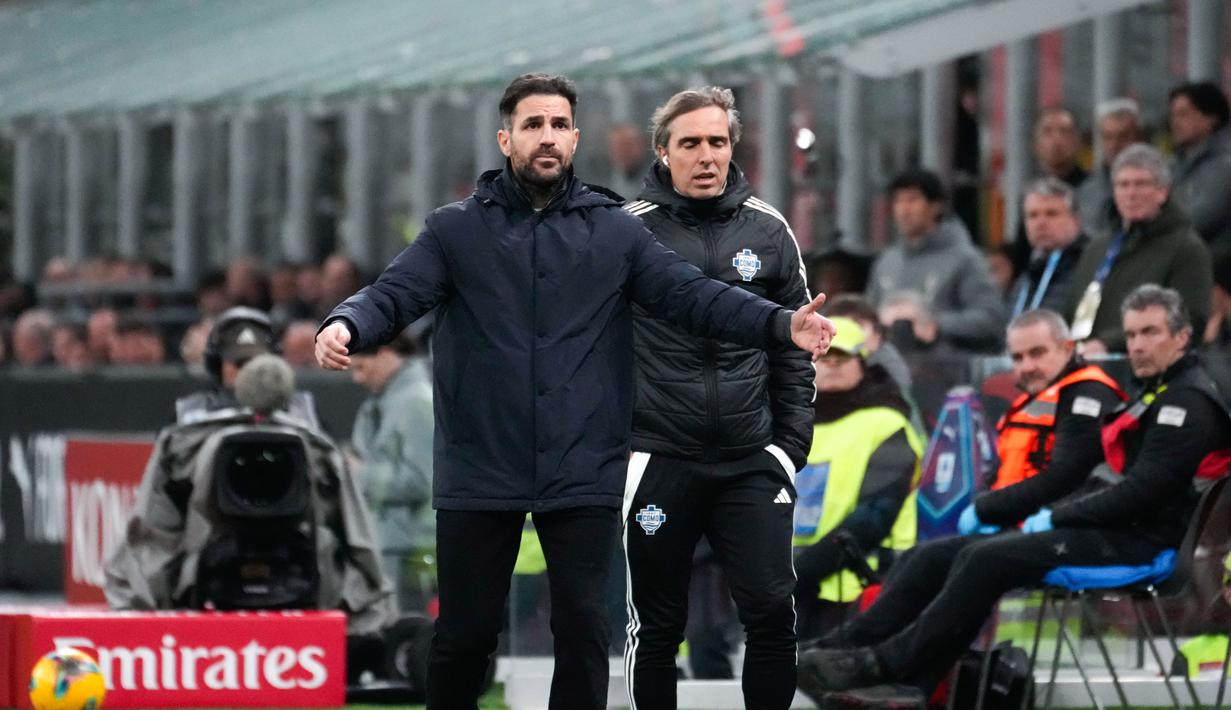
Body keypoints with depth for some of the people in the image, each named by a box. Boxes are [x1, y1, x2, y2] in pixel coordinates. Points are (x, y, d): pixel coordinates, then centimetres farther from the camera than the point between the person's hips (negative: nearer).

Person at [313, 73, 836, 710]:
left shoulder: (616, 232, 6)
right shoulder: (456, 231, 4)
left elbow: (695, 296, -1)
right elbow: (394, 294, -7)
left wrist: (783, 325, -17)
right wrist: (346, 325, -30)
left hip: (584, 475, 1)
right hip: (479, 477, -1)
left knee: (582, 627, 3)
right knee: (465, 633, 6)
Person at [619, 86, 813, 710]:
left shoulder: (768, 231, 5)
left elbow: (793, 349, 12)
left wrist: (793, 441, 5)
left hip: (752, 461, 2)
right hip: (658, 463, -2)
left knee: (772, 609, -5)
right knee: (657, 623, 6)